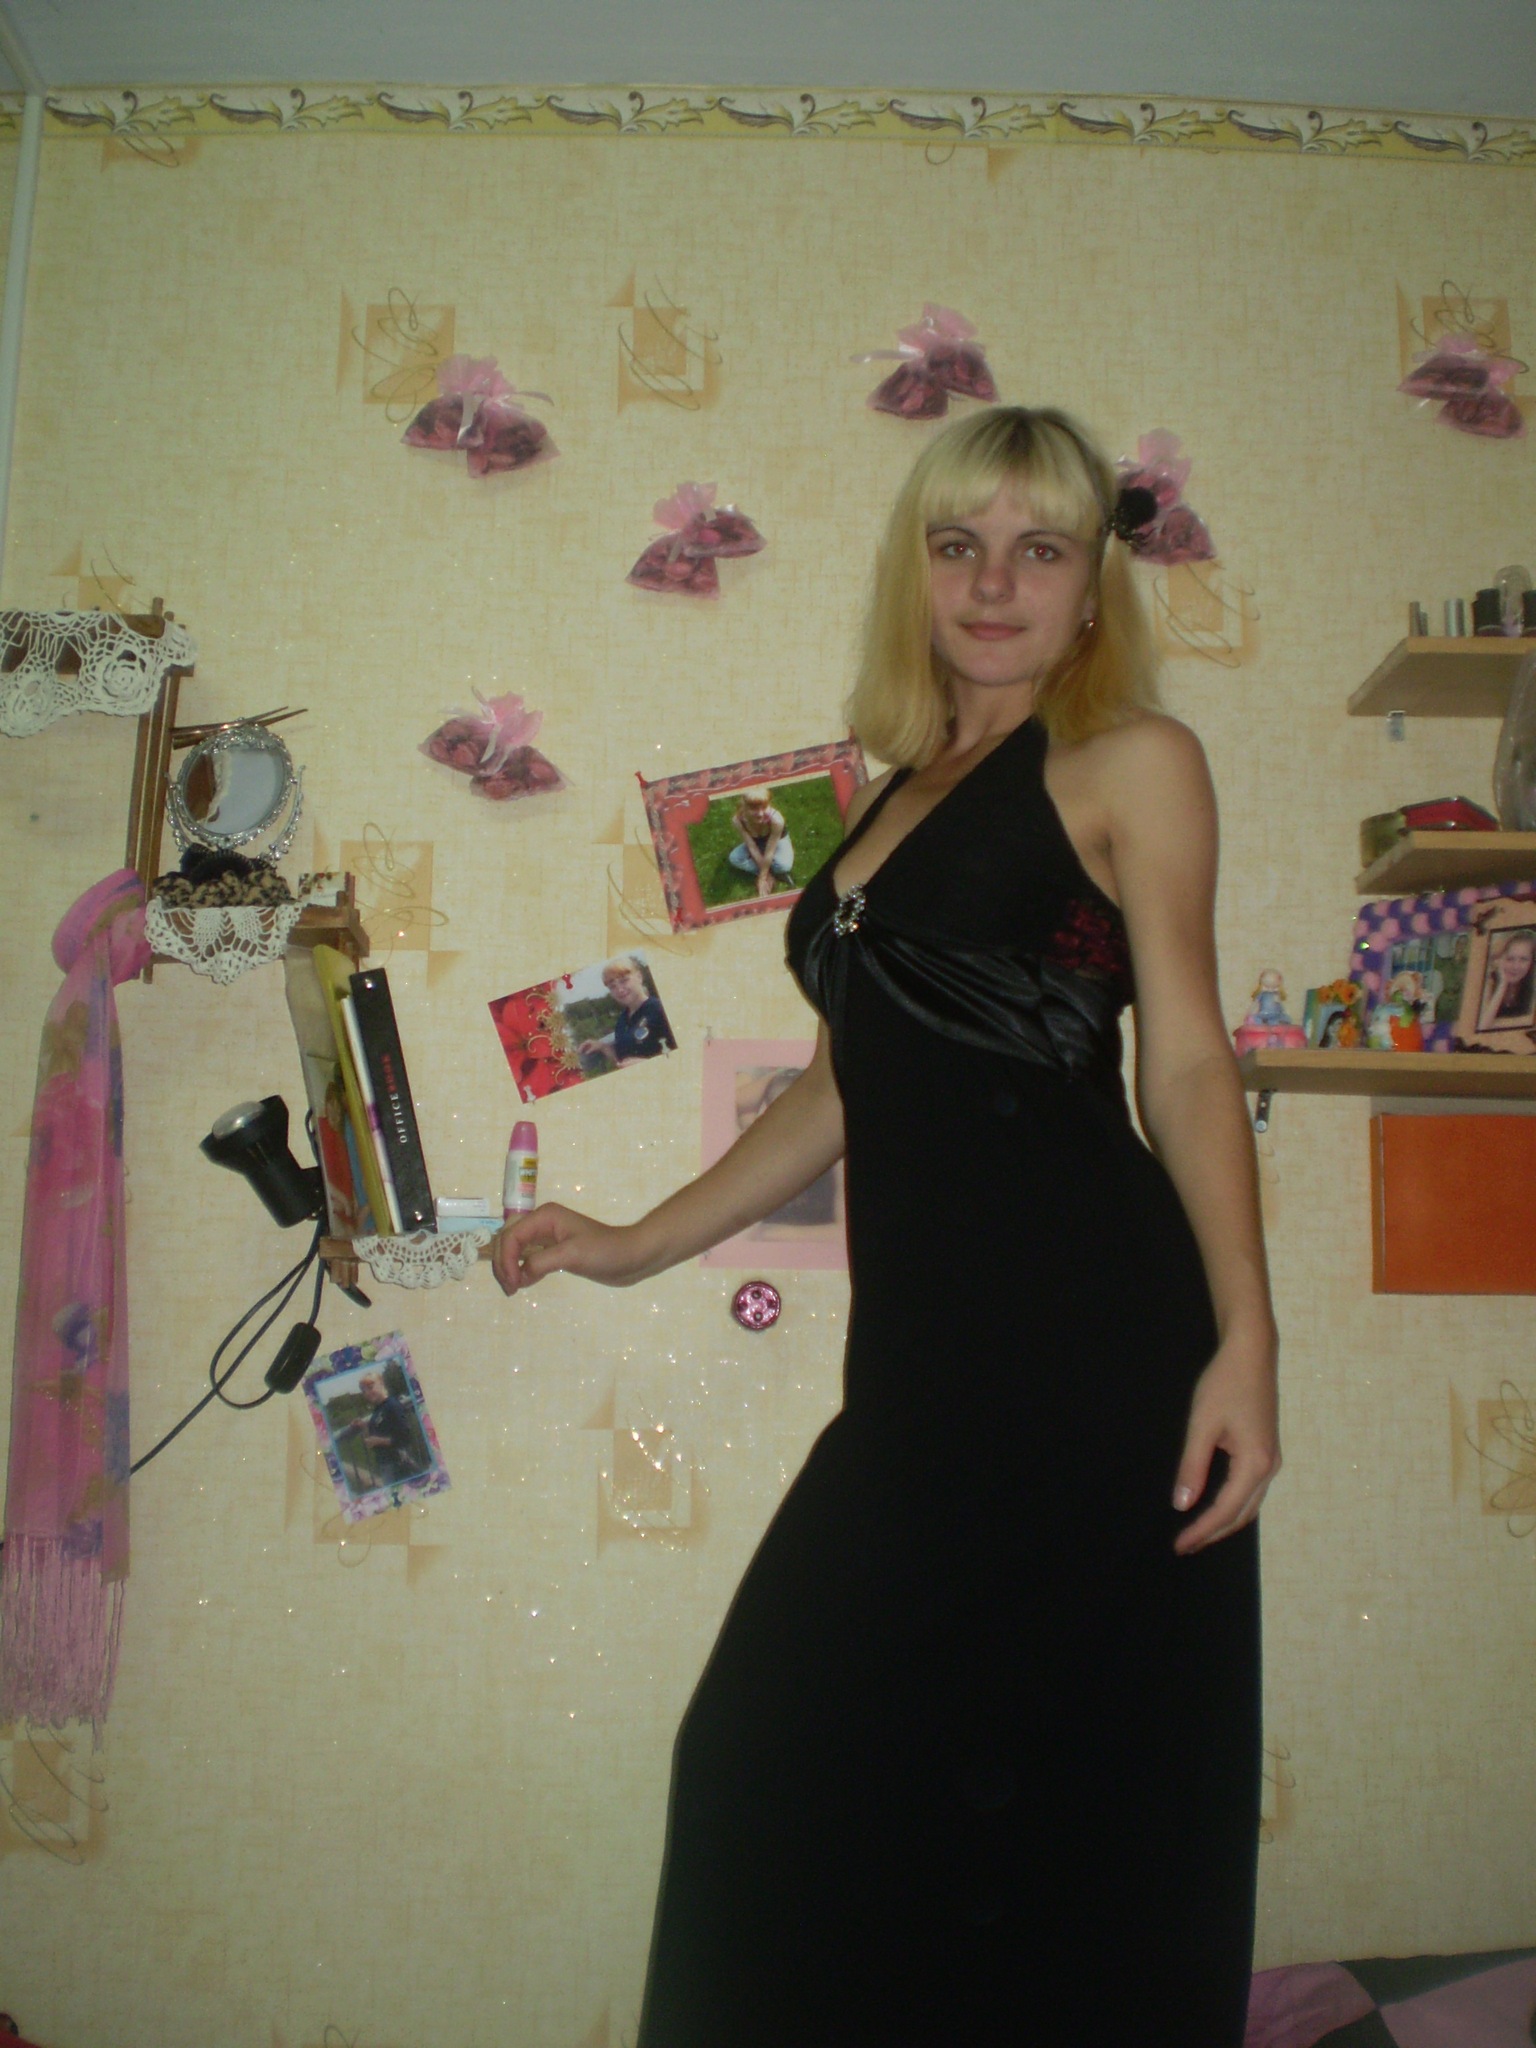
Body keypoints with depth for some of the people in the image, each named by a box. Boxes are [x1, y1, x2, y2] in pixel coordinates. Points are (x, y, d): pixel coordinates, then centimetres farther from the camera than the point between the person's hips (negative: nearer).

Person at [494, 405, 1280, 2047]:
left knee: (1068, 1804, 1)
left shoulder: (1129, 763, 2)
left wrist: (1243, 1335, -16)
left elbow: (1185, 1061, -5)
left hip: (1094, 1352, -6)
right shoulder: (900, 799, 19)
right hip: (923, 1362, 7)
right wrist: (639, 1245, 21)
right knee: (788, 1772, 12)